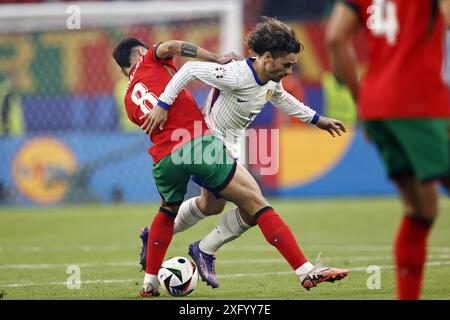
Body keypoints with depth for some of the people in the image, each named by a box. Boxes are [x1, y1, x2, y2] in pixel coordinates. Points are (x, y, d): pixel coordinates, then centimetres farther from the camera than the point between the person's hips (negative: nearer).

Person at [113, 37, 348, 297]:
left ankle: (150, 282, 33)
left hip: (164, 159, 5)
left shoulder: (130, 102, 26)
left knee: (167, 212, 35)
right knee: (257, 203, -4)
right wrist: (217, 59, -3)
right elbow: (171, 46, -7)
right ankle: (306, 271, -11)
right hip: (199, 141, -5)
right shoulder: (149, 60, 14)